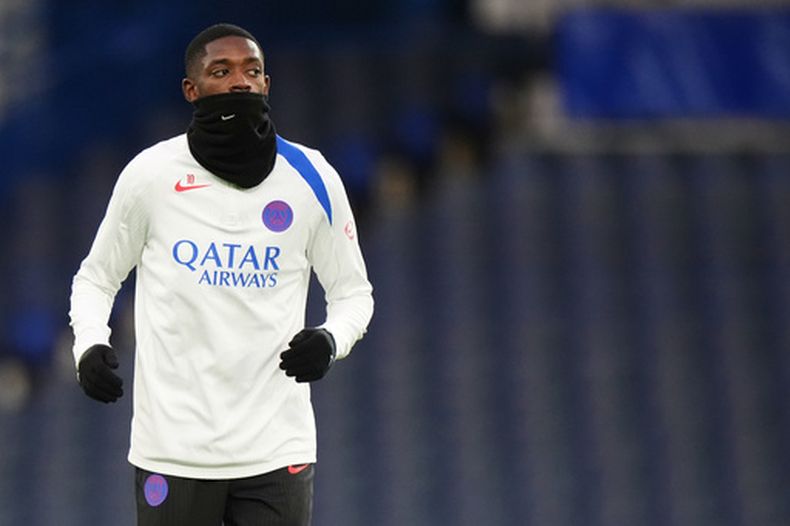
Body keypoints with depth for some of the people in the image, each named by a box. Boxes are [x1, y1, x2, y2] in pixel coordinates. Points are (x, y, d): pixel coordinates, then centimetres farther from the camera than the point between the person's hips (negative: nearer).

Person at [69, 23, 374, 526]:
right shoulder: (149, 175, 0)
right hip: (172, 445, -1)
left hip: (277, 446, 1)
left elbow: (353, 292, 12)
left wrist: (331, 341, -11)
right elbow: (96, 278, 12)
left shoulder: (312, 179, 2)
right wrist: (90, 345, -8)